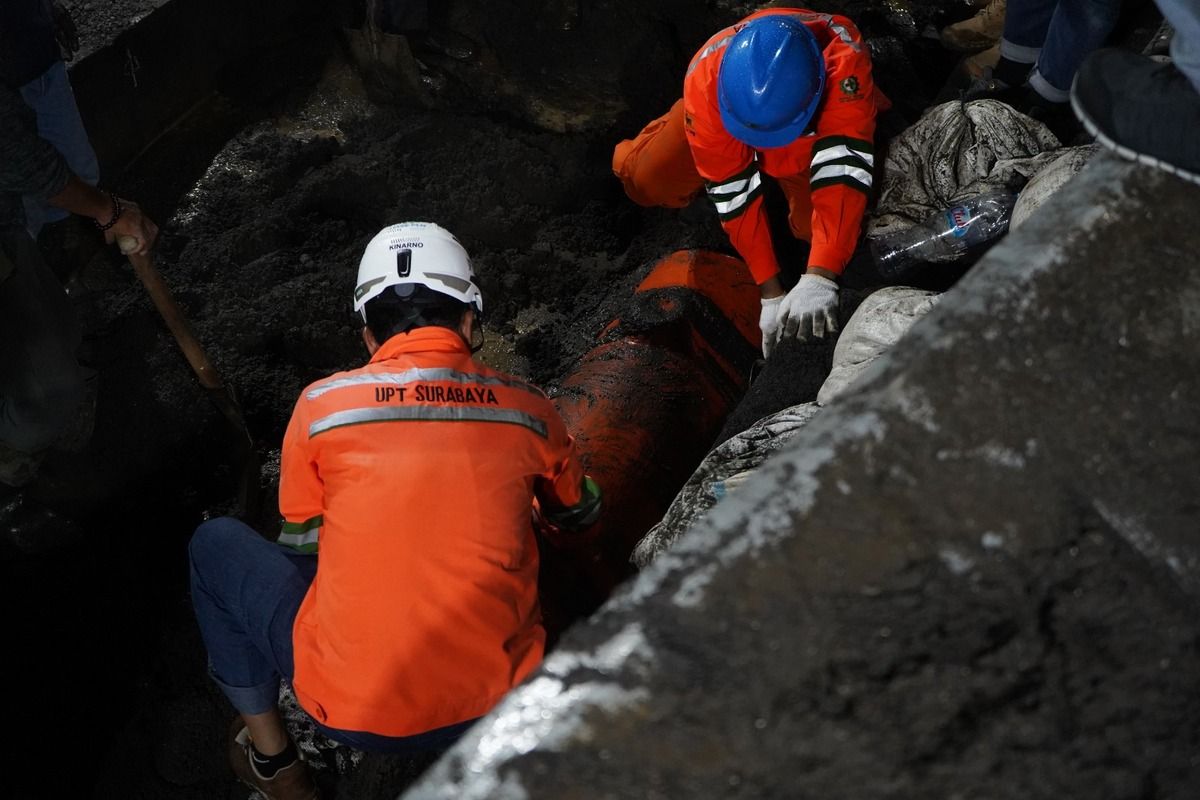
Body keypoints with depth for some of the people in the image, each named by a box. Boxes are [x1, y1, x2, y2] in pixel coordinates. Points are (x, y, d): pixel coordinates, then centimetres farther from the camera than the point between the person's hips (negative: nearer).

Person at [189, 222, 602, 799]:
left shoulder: (321, 405, -5)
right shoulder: (528, 410, 0)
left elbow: (302, 546, 10)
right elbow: (581, 515, 21)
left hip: (355, 714, -3)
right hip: (500, 701, 3)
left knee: (214, 544, 19)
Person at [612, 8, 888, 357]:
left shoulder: (843, 55, -46)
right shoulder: (707, 81, -41)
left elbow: (844, 167, -49)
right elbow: (733, 193, -34)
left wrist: (818, 279, -57)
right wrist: (771, 295, -35)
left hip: (817, 130, 1)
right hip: (725, 128, 0)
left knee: (815, 223, -19)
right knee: (647, 179, -16)